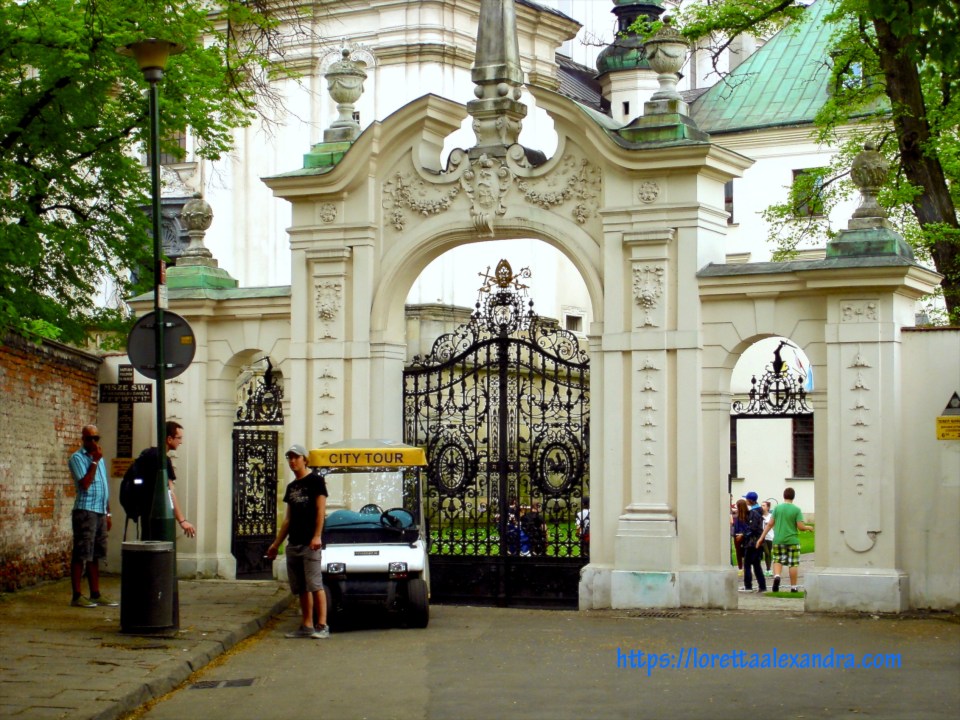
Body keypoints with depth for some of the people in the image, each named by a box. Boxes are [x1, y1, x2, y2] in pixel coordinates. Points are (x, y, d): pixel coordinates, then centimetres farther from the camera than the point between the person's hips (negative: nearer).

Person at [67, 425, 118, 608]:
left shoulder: (99, 458, 18)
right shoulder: (77, 458, -6)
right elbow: (85, 483, -18)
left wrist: (108, 513, 19)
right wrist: (95, 461, -17)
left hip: (100, 512, 8)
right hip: (85, 511, -8)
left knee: (94, 555, 11)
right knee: (81, 555, -6)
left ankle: (95, 594, 15)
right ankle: (77, 596, -4)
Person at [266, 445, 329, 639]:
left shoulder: (315, 481, -1)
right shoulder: (291, 487, 19)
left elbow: (321, 510, -8)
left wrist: (317, 536, -18)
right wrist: (276, 544, 20)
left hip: (310, 543, -7)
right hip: (293, 543, 7)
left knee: (315, 584, -11)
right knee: (301, 588, 6)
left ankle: (322, 625, -11)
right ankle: (306, 626, 8)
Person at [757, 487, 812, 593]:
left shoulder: (777, 508, 1)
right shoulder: (796, 510, -5)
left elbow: (770, 524, -1)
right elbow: (801, 527, -9)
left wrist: (761, 538, 3)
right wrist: (808, 527, 13)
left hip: (778, 540, 2)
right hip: (792, 540, -2)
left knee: (778, 561, 12)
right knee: (793, 564, 5)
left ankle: (776, 576, -16)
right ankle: (793, 587, 8)